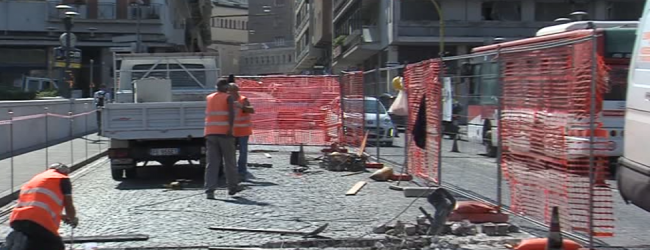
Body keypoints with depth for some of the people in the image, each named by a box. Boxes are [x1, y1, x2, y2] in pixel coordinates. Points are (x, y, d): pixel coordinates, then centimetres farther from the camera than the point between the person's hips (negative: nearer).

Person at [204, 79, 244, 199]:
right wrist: (231, 127, -24)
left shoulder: (209, 98, 15)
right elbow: (231, 112, -17)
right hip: (225, 132, -4)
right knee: (229, 161, 9)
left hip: (210, 133, 4)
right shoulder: (228, 98, 0)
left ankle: (209, 190, -12)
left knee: (211, 162, -1)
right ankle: (233, 187, 20)